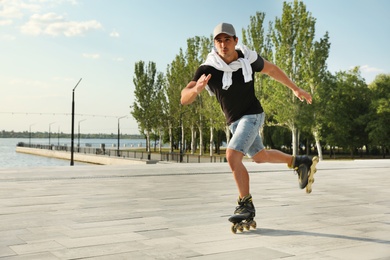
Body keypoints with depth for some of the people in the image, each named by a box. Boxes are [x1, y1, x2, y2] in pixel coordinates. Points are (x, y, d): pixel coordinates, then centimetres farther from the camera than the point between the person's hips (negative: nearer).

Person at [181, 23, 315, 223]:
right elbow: (184, 99, -27)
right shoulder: (207, 69, -18)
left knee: (232, 156, -23)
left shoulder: (248, 58, -15)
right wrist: (196, 89, -50)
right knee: (260, 157, 22)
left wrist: (295, 89, 13)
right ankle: (298, 162, 47)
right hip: (234, 122, 4)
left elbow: (271, 69, 6)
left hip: (252, 115, -4)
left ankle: (246, 205, -7)